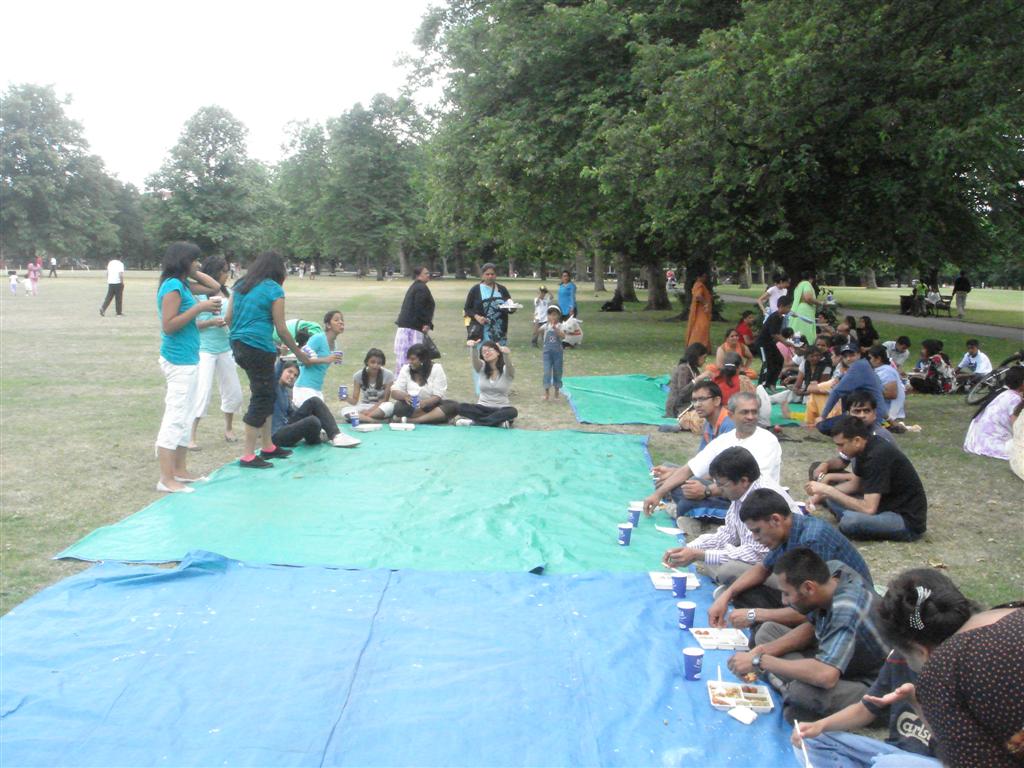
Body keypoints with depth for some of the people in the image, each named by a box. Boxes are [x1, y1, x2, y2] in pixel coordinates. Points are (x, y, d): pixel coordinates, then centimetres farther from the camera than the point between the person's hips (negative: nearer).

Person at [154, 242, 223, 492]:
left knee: (184, 416, 15)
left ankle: (180, 470, 24)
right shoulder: (173, 286, -15)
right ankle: (166, 479, -4)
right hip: (179, 361, -10)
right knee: (175, 418, -8)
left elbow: (215, 287, 20)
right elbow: (168, 325, -21)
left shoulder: (184, 284, 11)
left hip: (188, 359, 10)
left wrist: (193, 273, 11)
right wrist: (199, 307, -22)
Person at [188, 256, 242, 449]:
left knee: (234, 393, 13)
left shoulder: (227, 293, 6)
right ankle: (190, 437, -2)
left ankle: (229, 429, 33)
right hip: (204, 349, -6)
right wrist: (211, 322, -22)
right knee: (202, 393, -10)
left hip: (225, 348, 6)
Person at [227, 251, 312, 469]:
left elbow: (228, 318, 11)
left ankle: (268, 447, 27)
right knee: (261, 399, 1)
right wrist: (299, 353, 2)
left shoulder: (240, 286, 12)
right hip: (259, 349, -8)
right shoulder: (274, 290, -7)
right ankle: (248, 457, 3)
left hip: (238, 345, 8)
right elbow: (281, 329, -8)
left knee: (267, 395, 18)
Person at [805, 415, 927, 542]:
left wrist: (829, 491, -22)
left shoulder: (878, 456, -26)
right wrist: (826, 491, 0)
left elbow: (868, 508, -29)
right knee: (832, 498, 9)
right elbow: (855, 484, 16)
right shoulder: (867, 447, 2)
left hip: (909, 520, -9)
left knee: (850, 521, -33)